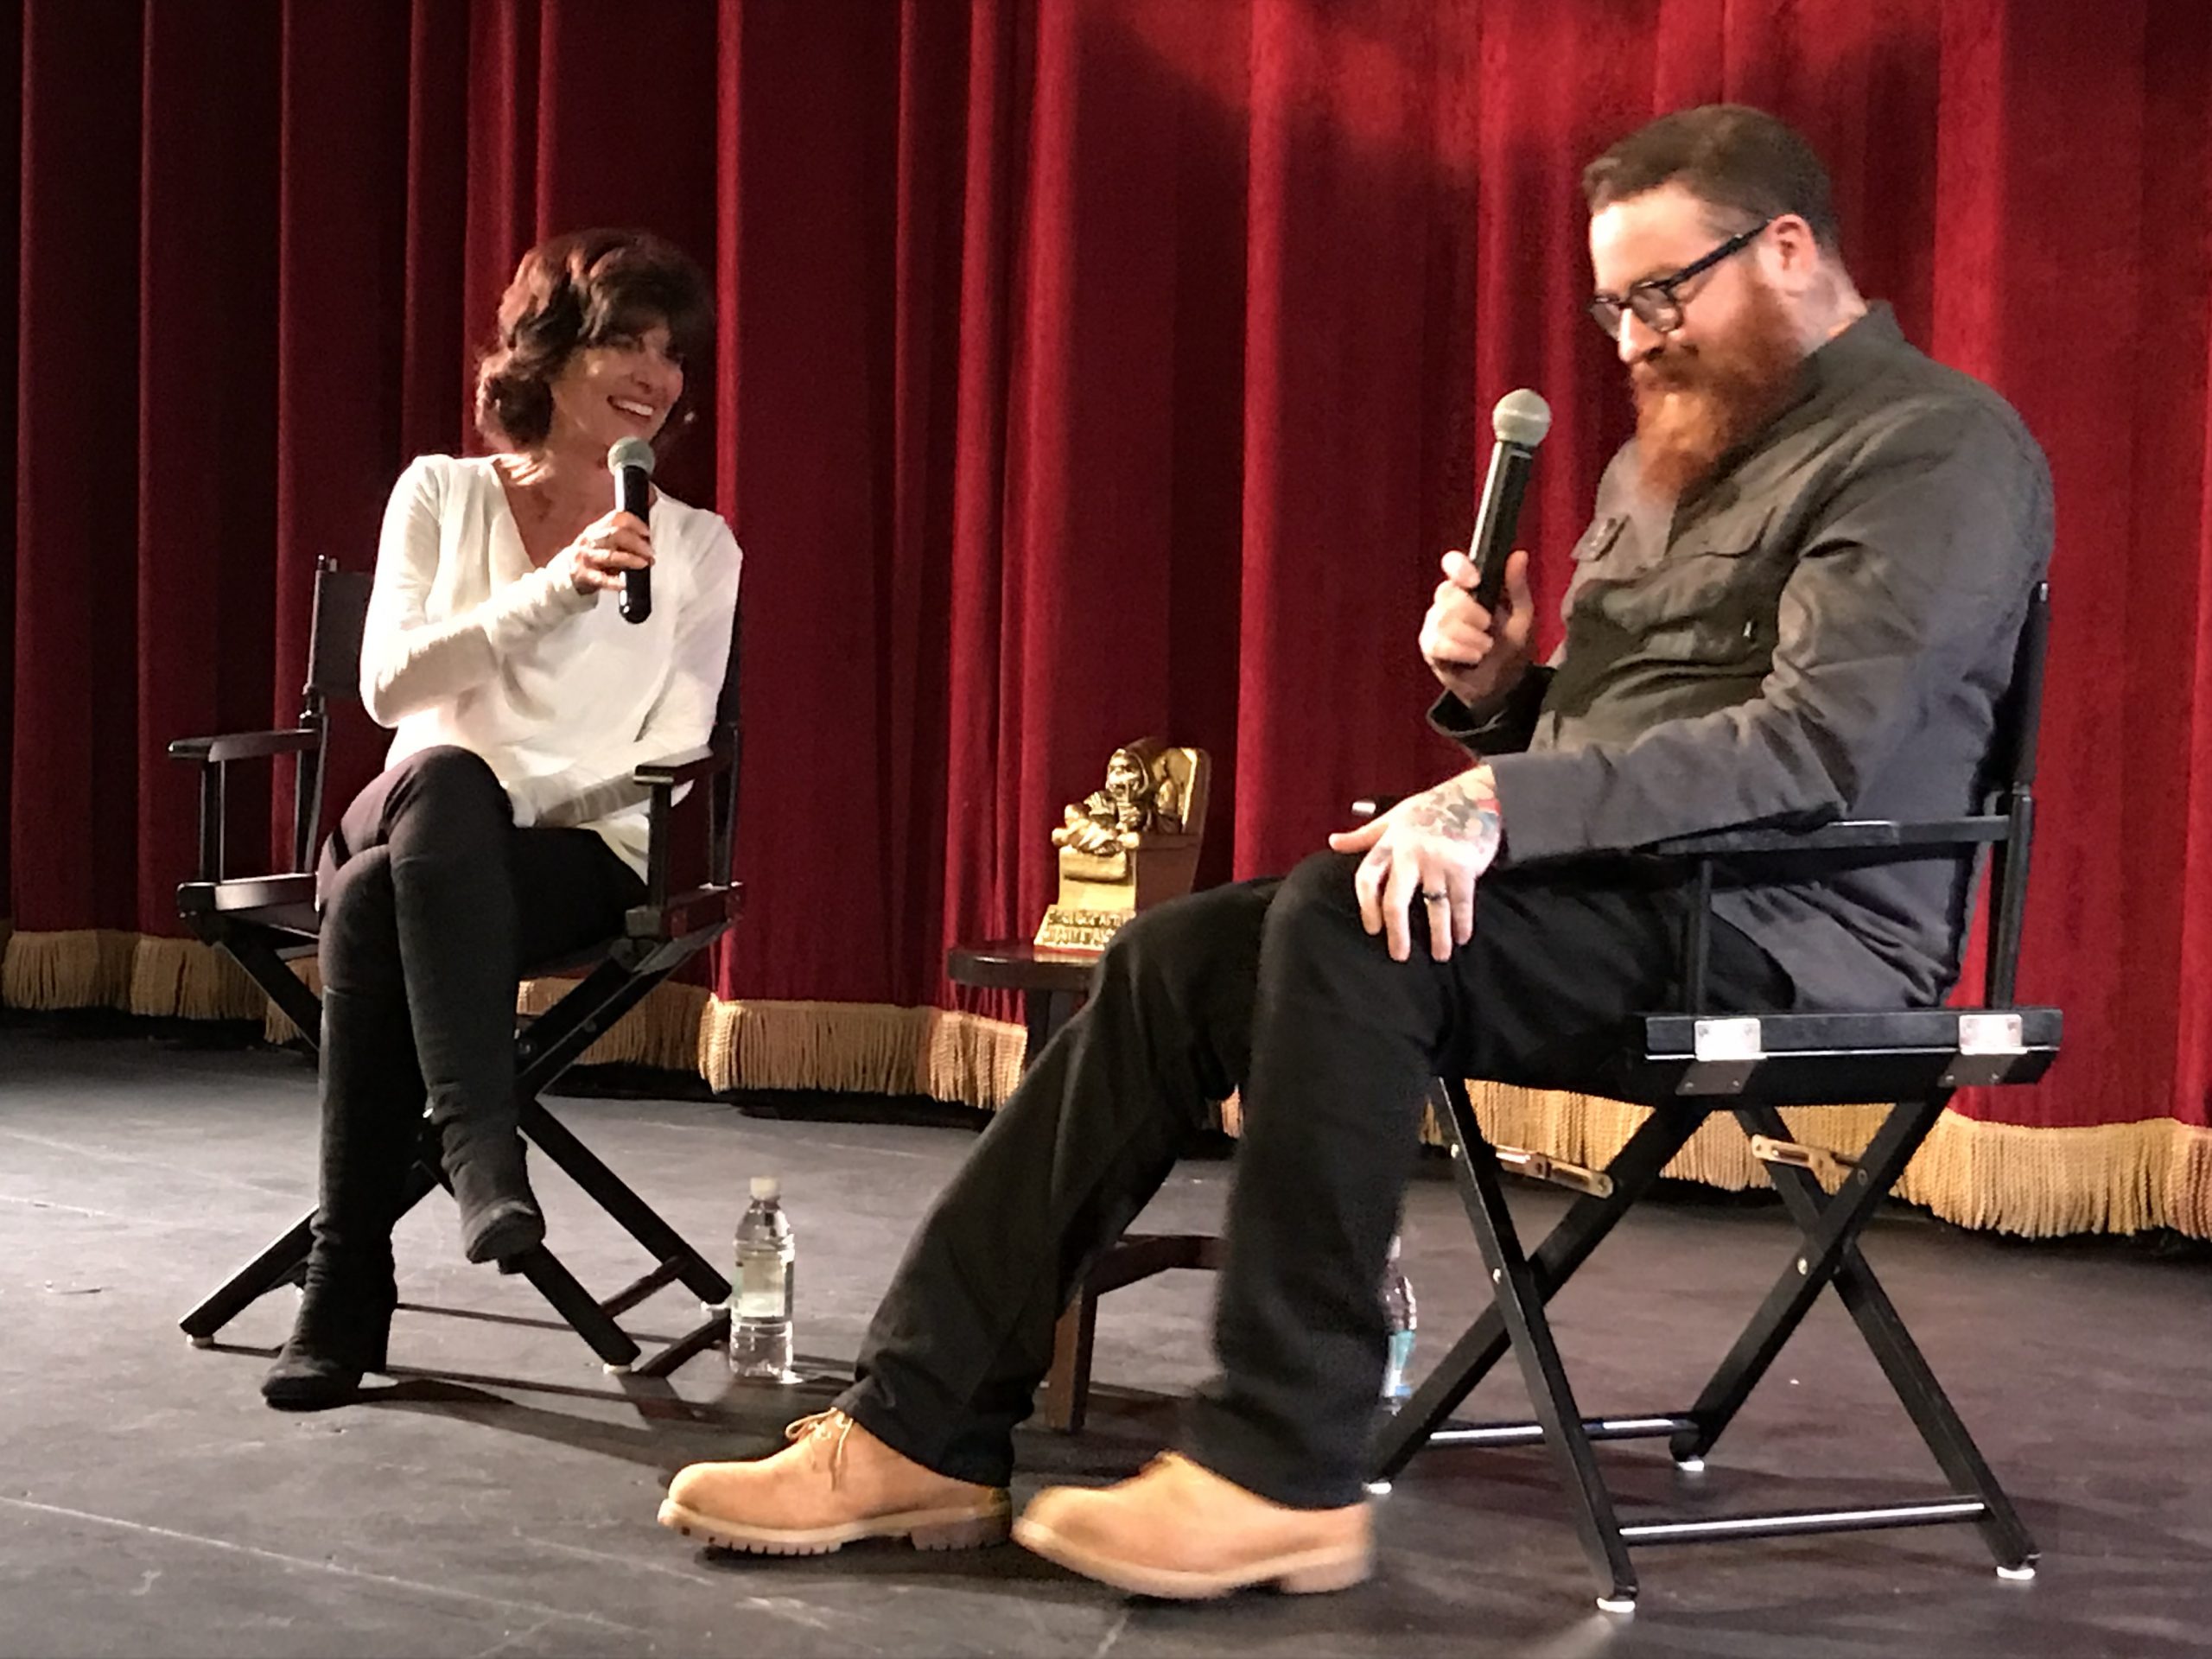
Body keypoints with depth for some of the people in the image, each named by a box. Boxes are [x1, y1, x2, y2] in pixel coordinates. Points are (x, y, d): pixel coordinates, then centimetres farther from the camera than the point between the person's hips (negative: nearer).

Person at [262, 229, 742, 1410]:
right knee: (445, 773, -38)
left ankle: (348, 1288, -34)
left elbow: (675, 753, 2)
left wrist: (512, 819, -15)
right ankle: (482, 1150, -45)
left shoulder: (697, 547, 9)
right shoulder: (443, 494, 9)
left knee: (377, 902, -34)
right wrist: (557, 588, -21)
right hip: (415, 826, 1)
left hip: (579, 856, -1)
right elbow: (389, 683, -7)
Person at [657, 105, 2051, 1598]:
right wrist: (1497, 690, 1)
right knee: (1175, 960, -8)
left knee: (1351, 921, -31)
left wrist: (1507, 803, -29)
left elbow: (1822, 736, -22)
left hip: (1784, 930, -9)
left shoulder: (1939, 447, -7)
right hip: (1607, 906, 9)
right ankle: (927, 1429, -10)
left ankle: (1286, 1473, -27)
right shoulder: (1672, 455, 23)